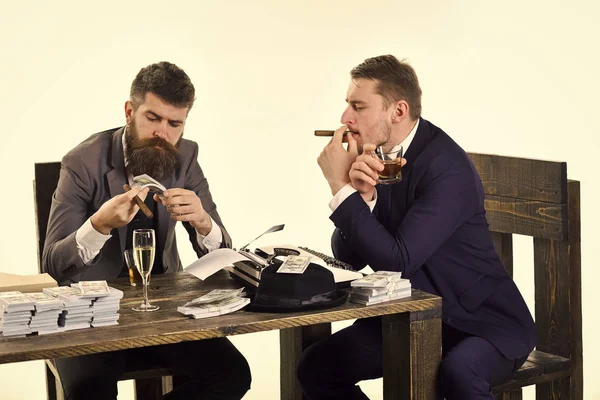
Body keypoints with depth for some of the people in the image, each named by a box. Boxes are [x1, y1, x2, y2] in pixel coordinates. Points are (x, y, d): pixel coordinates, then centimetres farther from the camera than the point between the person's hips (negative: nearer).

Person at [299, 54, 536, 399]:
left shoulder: (447, 167, -23)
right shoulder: (375, 156, -1)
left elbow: (397, 262, -29)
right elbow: (348, 257, -2)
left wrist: (342, 189, -25)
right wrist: (360, 195, -20)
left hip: (483, 320, -7)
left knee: (459, 372, -38)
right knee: (316, 365, -6)